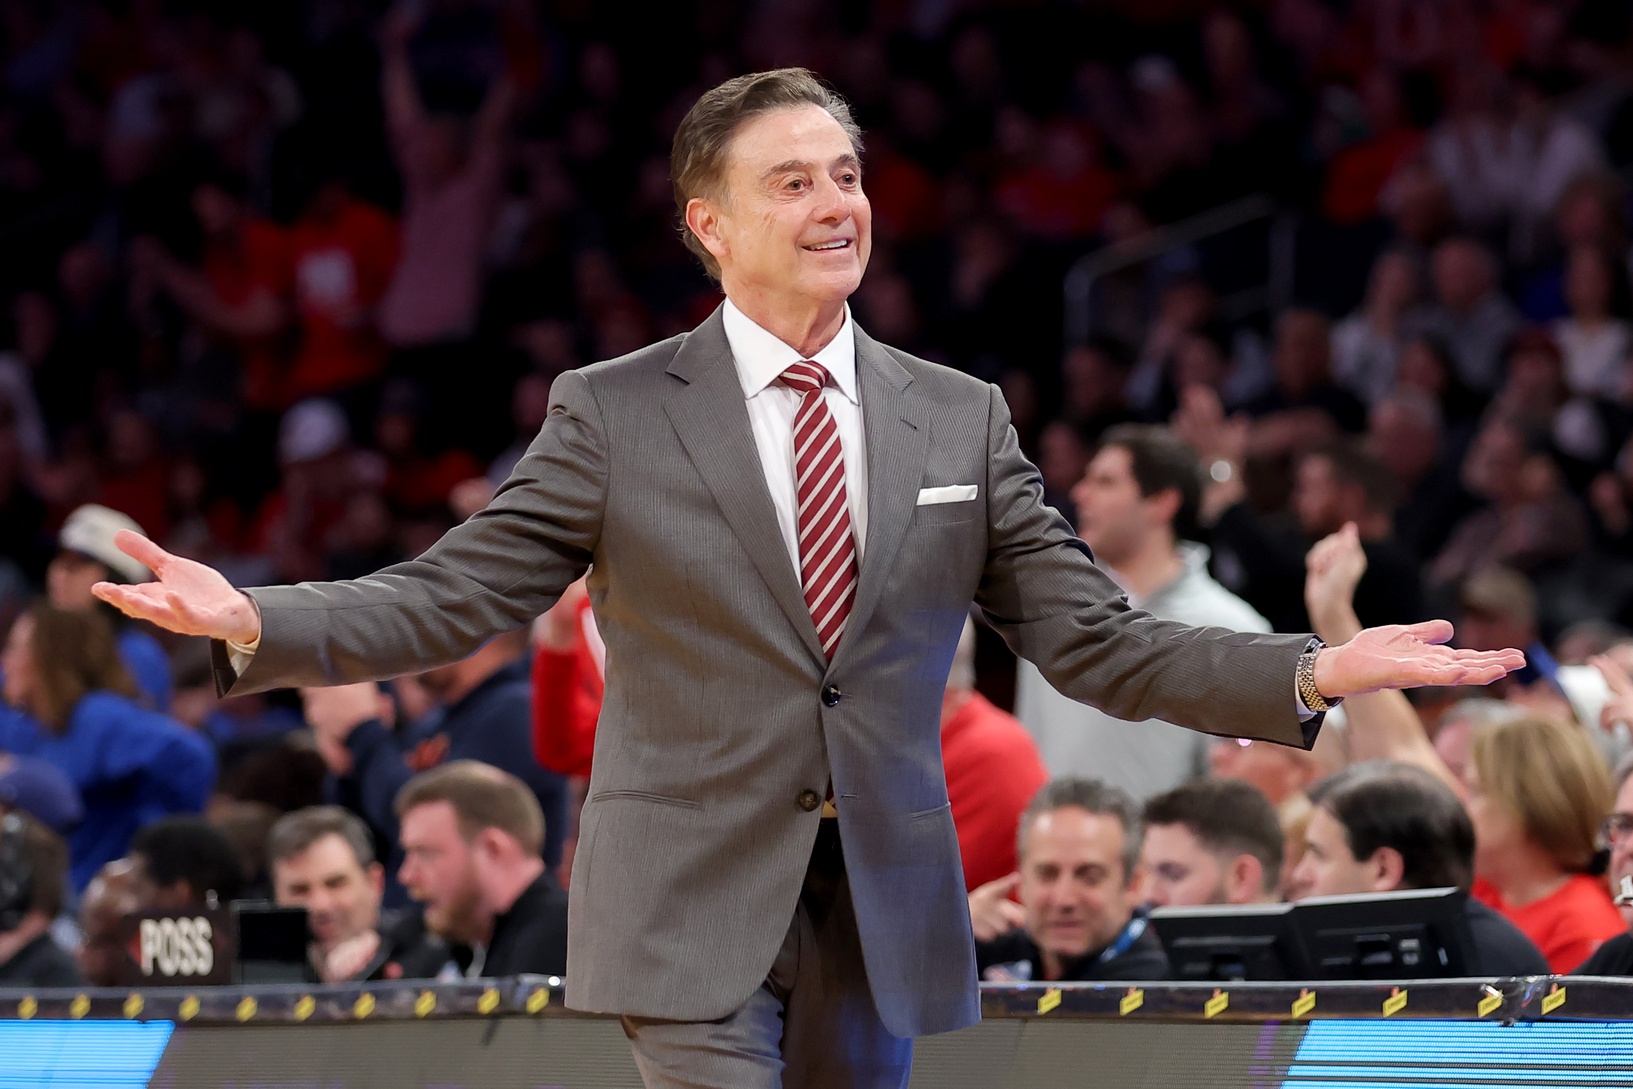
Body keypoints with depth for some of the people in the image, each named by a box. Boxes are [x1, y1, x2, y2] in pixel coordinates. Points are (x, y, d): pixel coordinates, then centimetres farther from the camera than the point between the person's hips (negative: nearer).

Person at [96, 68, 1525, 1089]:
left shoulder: (959, 421, 8)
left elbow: (1096, 641, 7)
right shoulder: (614, 415, 0)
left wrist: (1313, 676, -4)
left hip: (883, 922, 4)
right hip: (697, 914, -4)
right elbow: (448, 601, -3)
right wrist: (255, 623, -19)